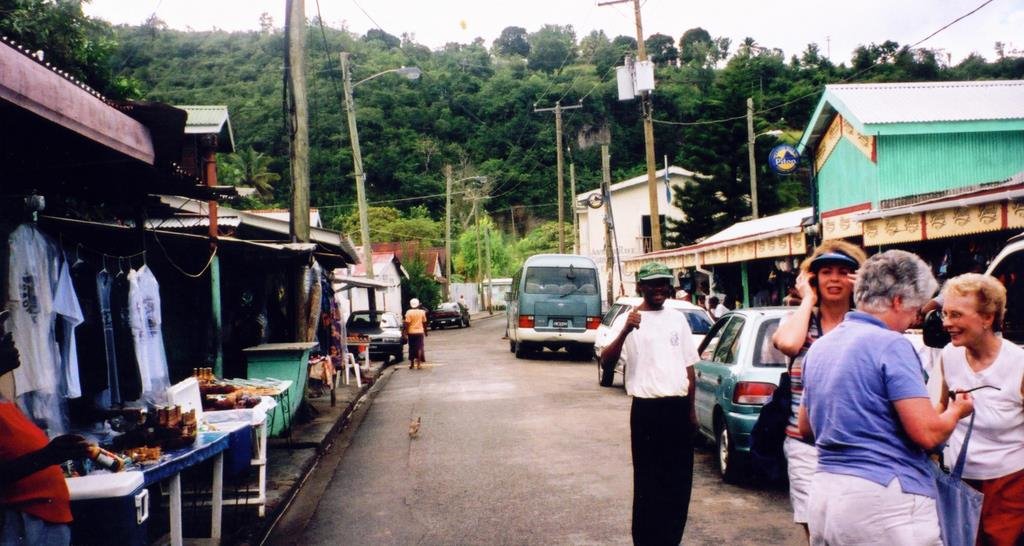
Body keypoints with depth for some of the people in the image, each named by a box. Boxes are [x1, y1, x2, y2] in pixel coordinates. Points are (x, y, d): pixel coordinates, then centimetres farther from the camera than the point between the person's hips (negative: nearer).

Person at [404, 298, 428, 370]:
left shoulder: (409, 312, -6)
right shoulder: (422, 312, 0)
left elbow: (407, 323, -11)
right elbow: (424, 323, 5)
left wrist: (406, 332, -4)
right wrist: (425, 332, 15)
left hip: (411, 332, 0)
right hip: (420, 332, 1)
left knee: (411, 348, 11)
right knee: (419, 348, 1)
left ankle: (411, 363, 16)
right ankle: (418, 364, -5)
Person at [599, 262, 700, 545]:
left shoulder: (677, 319, 9)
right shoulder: (628, 320, -7)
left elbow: (689, 366, 15)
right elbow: (606, 363, -19)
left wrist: (691, 409, 13)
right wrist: (625, 332, -34)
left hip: (679, 407, 5)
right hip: (647, 410, -5)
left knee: (680, 480, 13)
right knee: (648, 482, 1)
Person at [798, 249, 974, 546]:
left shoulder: (819, 346, 11)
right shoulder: (890, 345, -12)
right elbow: (928, 433, -15)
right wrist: (956, 411, 5)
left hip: (823, 497, 8)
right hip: (885, 502, -7)